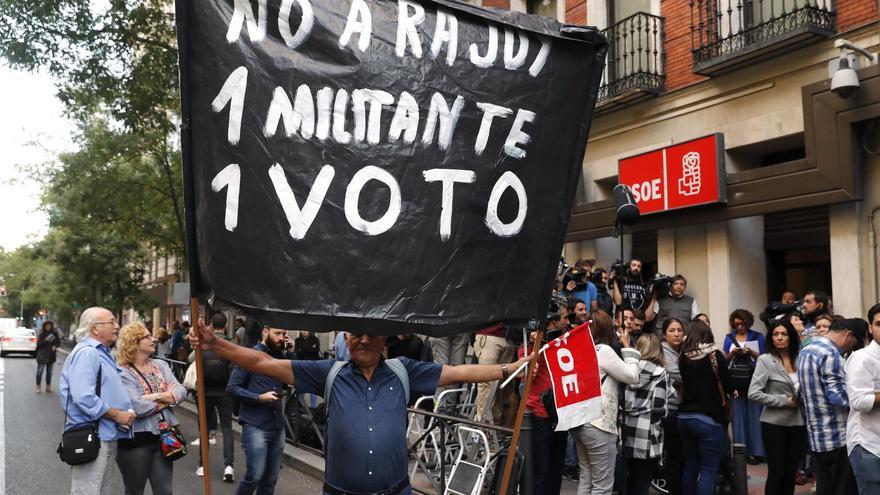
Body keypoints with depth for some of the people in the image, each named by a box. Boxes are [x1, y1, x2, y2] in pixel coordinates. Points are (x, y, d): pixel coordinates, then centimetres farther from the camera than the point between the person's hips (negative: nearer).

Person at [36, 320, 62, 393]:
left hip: (51, 356, 3)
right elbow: (38, 344, -10)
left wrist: (55, 346, -10)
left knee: (49, 372, 9)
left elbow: (58, 342, 9)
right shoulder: (41, 334, -5)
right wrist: (46, 340, -23)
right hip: (42, 356, -3)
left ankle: (48, 387, 17)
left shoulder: (54, 333, 3)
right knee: (40, 371, -3)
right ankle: (38, 387, 5)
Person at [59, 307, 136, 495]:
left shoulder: (103, 353, 17)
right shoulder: (86, 353, -15)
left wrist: (125, 413, 12)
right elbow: (84, 398, -26)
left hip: (106, 436, 11)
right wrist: (117, 415, -18)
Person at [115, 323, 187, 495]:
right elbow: (138, 407, -23)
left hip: (163, 437, 6)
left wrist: (156, 396, -18)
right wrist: (169, 398, -9)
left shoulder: (160, 365, 8)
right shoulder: (122, 373, -13)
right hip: (135, 441, -5)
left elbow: (181, 392, -1)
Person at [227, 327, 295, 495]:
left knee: (271, 478, 11)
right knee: (255, 475, -8)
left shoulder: (281, 356, 10)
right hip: (255, 426, -6)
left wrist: (291, 352, -3)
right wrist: (259, 398, -19)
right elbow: (232, 388, -9)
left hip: (277, 426, 6)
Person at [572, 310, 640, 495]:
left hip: (580, 422, 8)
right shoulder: (604, 351, -11)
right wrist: (627, 348, 3)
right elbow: (632, 376, -6)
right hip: (599, 424, -8)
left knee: (586, 480, 14)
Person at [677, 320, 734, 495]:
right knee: (708, 470, 1)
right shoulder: (715, 355, -10)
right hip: (709, 419, -4)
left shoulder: (683, 357, 0)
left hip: (685, 417, 4)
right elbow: (728, 386, -4)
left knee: (690, 467, 15)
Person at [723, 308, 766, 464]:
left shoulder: (757, 337, 4)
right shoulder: (729, 337, 11)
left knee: (754, 414, -2)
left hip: (753, 381, -2)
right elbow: (724, 359, 9)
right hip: (735, 382, 2)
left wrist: (750, 352, -14)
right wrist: (733, 353, -9)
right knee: (738, 415, 5)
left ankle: (756, 451, 2)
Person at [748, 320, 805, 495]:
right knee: (776, 473, 3)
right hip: (775, 423, -4)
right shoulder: (765, 360, -8)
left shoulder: (799, 359, 4)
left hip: (798, 423, 4)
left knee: (791, 474, 13)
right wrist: (783, 401, -15)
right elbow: (753, 394, -14)